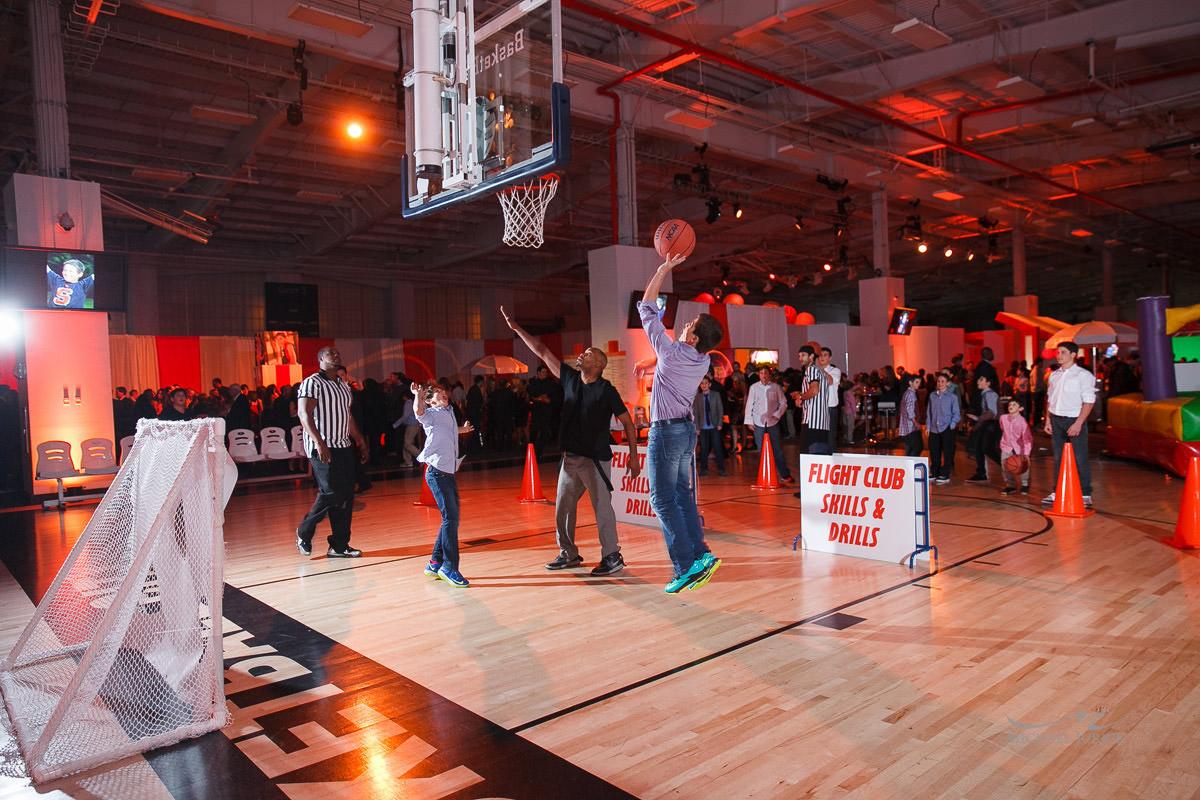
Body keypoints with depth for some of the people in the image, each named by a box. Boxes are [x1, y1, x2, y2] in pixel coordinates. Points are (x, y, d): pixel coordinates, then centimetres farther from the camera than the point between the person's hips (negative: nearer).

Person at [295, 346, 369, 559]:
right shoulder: (312, 383, -6)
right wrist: (319, 443, -25)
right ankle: (304, 532, 11)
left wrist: (361, 441, 22)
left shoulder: (344, 386, 19)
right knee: (331, 492, -12)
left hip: (343, 446, 8)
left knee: (346, 495, 3)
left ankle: (339, 545, 9)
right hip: (322, 448, -8)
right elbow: (305, 415, -15)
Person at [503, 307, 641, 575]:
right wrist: (516, 328, 11)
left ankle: (612, 557, 9)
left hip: (596, 459, -7)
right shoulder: (570, 378, 7)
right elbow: (542, 352, 11)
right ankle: (568, 554, 26)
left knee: (602, 508, -3)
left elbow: (628, 423, -5)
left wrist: (633, 456, -10)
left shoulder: (606, 391, -8)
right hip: (570, 458, 7)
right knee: (562, 508, 12)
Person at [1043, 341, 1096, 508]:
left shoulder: (1083, 375, -5)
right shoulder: (1054, 375, 12)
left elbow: (1089, 401, -10)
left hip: (1075, 419, -5)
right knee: (1058, 458, 8)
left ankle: (1085, 495, 4)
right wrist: (1048, 420, 9)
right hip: (1056, 419, 5)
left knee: (1080, 458, -5)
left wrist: (1078, 423, -17)